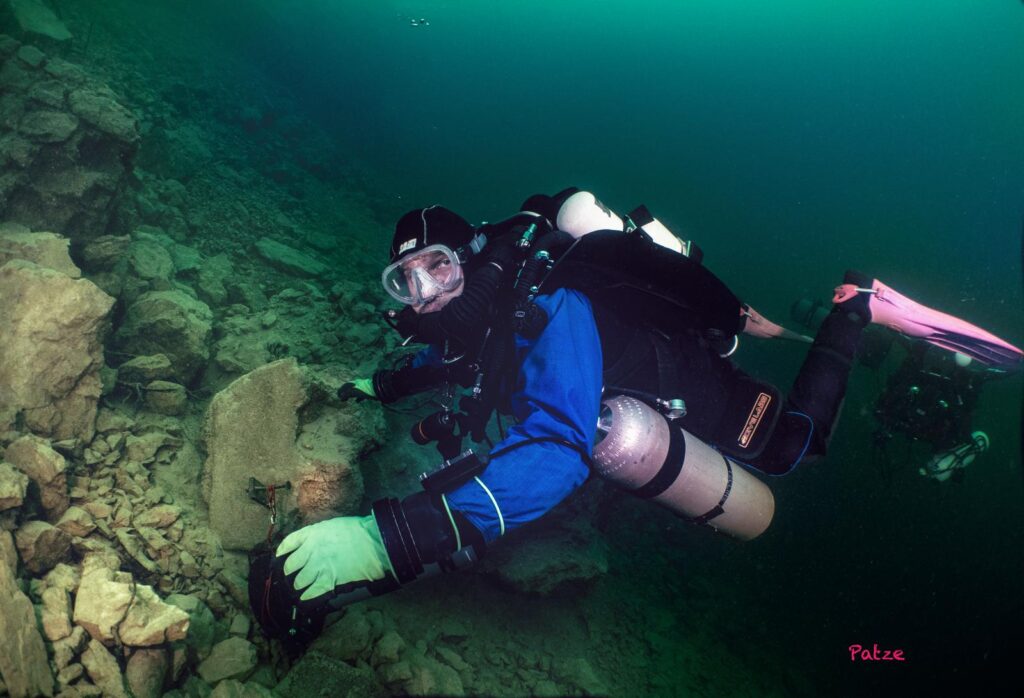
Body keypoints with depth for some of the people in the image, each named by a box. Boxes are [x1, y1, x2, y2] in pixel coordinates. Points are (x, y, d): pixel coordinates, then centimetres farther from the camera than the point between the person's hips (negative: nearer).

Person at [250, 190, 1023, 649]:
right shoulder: (481, 303, -16)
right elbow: (460, 357, 11)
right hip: (645, 343, 7)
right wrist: (387, 383, -1)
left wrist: (391, 536, -69)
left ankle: (857, 311, 27)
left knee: (794, 444, 18)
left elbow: (558, 452, -59)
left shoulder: (545, 309, -42)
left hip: (698, 386, -7)